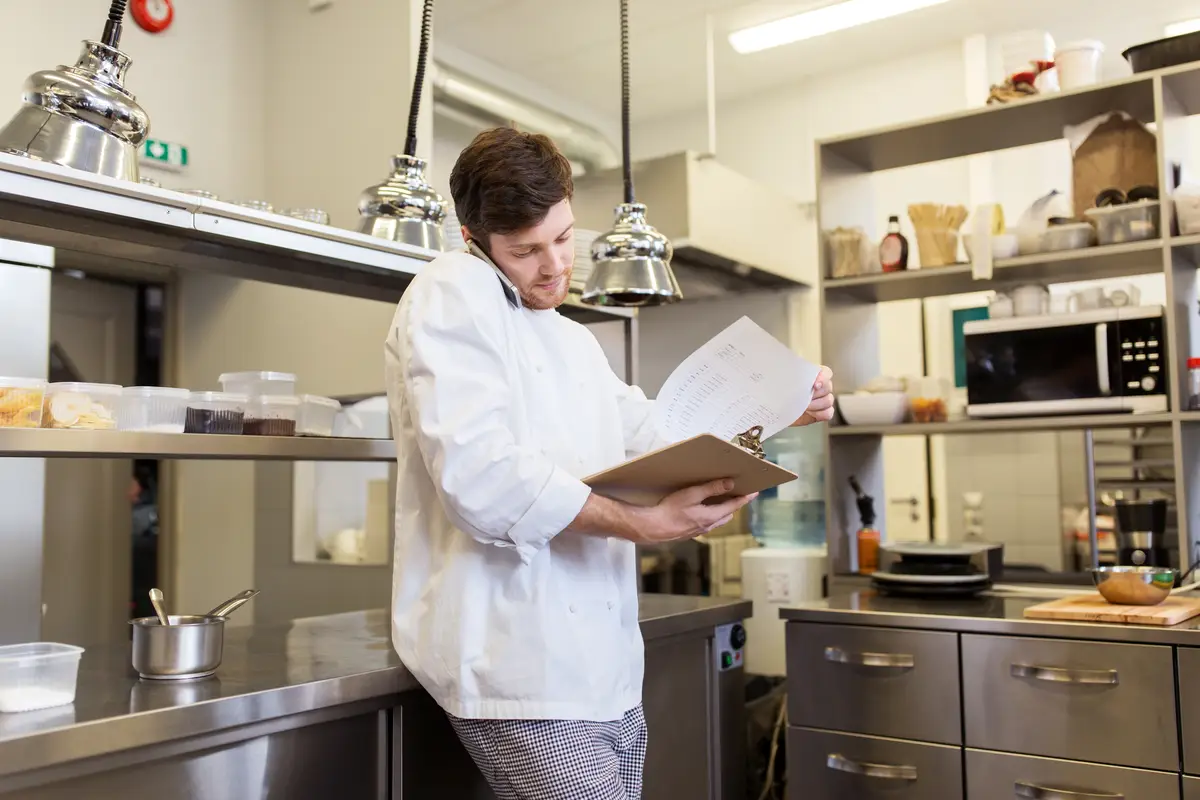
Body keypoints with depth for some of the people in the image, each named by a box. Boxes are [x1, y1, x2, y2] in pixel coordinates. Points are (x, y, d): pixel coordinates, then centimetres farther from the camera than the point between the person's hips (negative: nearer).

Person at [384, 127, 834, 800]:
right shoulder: (452, 295, -7)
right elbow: (480, 476, -20)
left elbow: (654, 439, 24)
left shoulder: (575, 340, 22)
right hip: (522, 663, -8)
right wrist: (641, 524, -23)